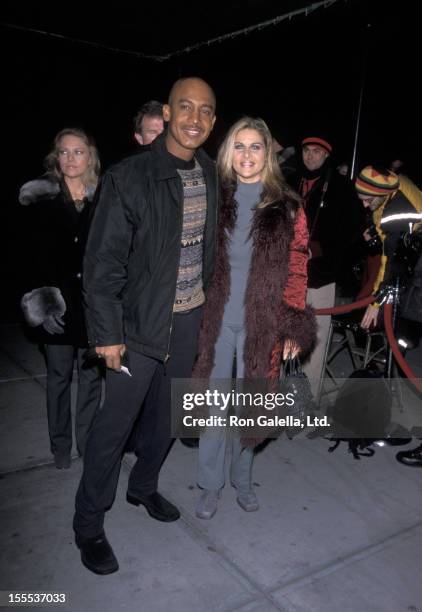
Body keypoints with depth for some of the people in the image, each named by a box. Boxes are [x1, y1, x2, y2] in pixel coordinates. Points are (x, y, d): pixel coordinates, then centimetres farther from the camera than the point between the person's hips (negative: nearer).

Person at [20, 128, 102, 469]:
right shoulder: (44, 199, 1)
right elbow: (39, 255, -3)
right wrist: (45, 301, -12)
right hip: (59, 300, -1)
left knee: (92, 373, 7)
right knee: (59, 375, 9)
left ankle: (87, 441, 22)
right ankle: (61, 446, 23)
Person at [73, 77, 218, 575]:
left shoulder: (210, 175, 3)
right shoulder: (129, 177, -14)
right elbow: (103, 262, -14)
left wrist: (210, 302, 12)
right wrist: (107, 334, -15)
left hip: (189, 318, 6)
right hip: (140, 323, -5)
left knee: (167, 415, 19)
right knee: (114, 424, 4)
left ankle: (143, 487, 43)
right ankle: (88, 524, 24)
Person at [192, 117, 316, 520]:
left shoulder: (286, 207, 1)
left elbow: (296, 269, 0)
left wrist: (293, 326, -5)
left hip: (260, 321, 0)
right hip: (216, 317, 1)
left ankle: (242, 479, 33)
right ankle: (210, 485, 25)